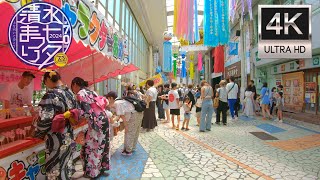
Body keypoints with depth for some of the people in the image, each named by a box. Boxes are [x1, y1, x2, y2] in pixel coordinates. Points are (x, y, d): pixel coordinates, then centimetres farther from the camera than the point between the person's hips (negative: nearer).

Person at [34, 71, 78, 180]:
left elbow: (45, 120, -23)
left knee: (56, 169, 10)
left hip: (56, 139, -7)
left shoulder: (50, 95, -20)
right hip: (68, 136, 7)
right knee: (66, 165, 22)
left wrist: (37, 134, -5)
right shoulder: (70, 92, 3)